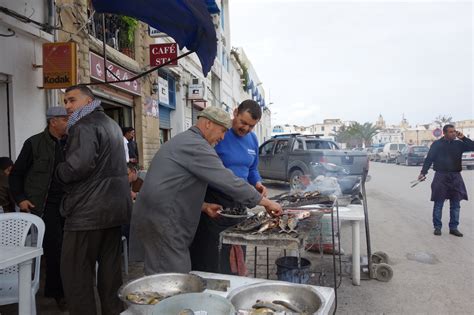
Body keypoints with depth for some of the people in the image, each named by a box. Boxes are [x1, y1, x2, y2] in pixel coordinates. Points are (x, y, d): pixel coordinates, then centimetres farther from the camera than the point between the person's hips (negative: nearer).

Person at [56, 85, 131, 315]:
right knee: (110, 267, 15)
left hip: (88, 210, -9)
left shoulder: (84, 125, -11)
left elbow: (80, 164, -26)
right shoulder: (111, 124, 19)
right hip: (114, 207, 9)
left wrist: (59, 172, -8)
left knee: (75, 272, 1)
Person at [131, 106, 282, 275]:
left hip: (152, 217, 11)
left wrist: (204, 206, 15)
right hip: (162, 223, -11)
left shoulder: (182, 141, 19)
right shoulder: (196, 145, -14)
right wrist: (266, 202, -8)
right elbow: (228, 181, -18)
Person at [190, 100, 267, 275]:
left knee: (237, 251, 18)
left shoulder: (252, 139, 7)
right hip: (213, 203, -6)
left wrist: (257, 183, -2)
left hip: (239, 202, 7)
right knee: (212, 256, 0)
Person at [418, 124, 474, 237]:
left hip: (455, 177, 4)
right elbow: (429, 159, -3)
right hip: (441, 177, -3)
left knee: (455, 204, 7)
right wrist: (423, 172, -12)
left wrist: (463, 138, -4)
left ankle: (453, 227, 17)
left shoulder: (458, 144, 9)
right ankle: (437, 227, 11)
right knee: (438, 204, 2)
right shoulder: (437, 144, -1)